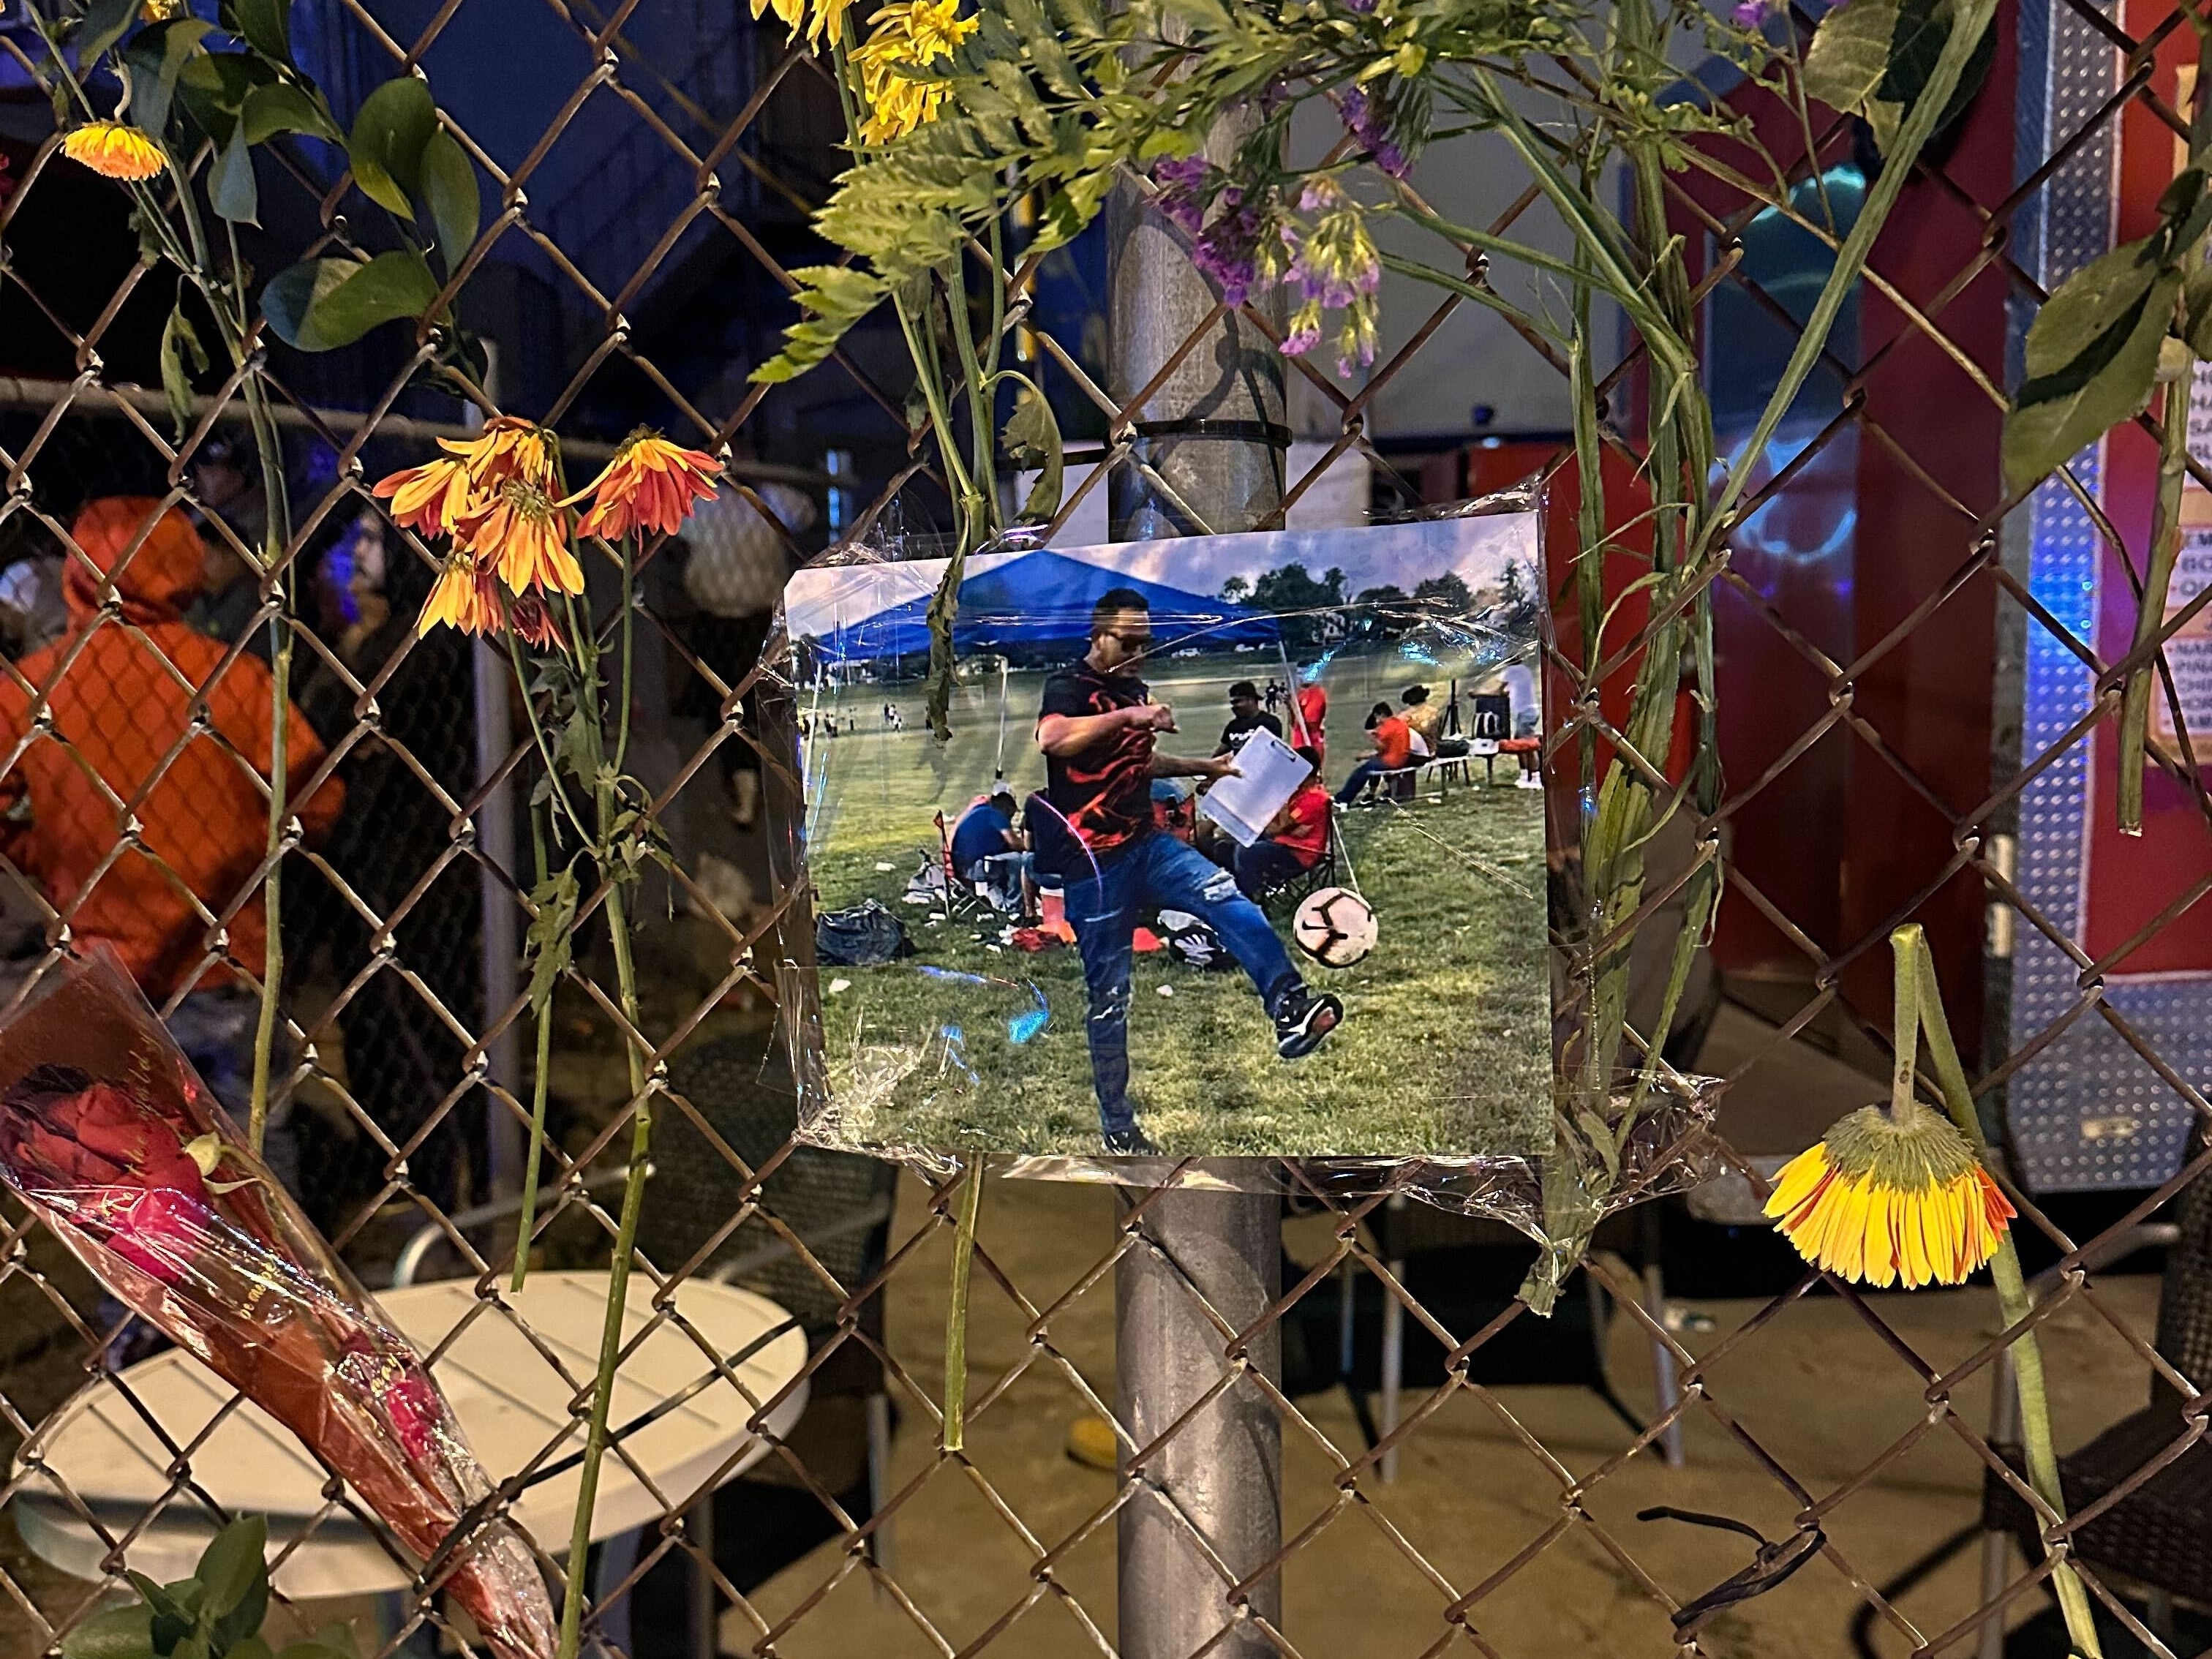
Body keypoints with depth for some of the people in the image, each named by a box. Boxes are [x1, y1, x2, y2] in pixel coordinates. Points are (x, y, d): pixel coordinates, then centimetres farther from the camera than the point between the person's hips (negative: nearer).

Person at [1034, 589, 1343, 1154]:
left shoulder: (1132, 689, 15)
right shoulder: (1070, 685, -9)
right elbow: (1051, 738, -33)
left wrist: (1205, 767, 26)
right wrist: (1127, 716, -36)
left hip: (1145, 844, 6)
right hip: (1092, 863, -6)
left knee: (1231, 900, -22)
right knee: (1108, 996, 2)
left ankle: (1291, 1010, -32)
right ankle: (1117, 1126, 15)